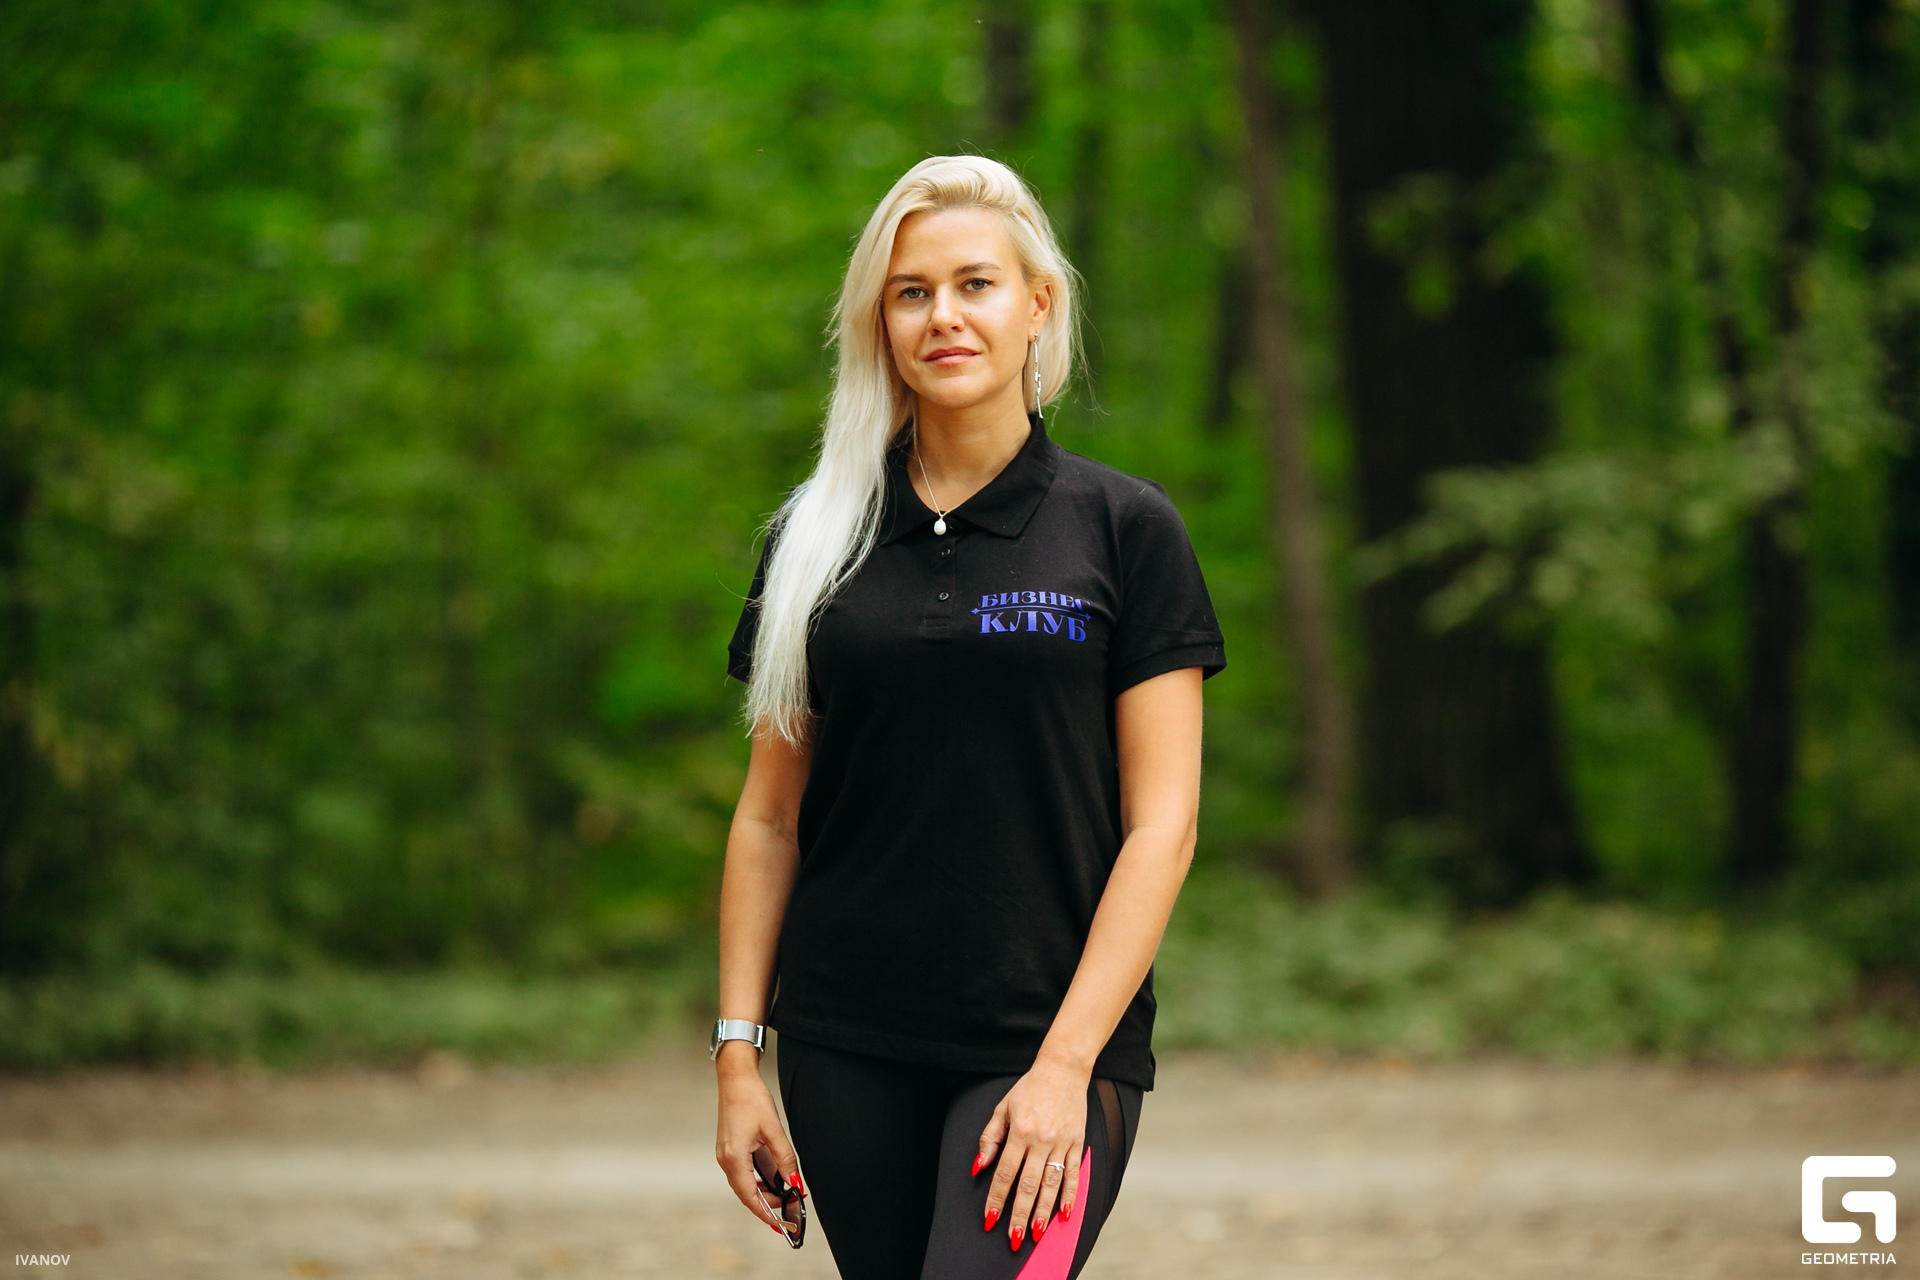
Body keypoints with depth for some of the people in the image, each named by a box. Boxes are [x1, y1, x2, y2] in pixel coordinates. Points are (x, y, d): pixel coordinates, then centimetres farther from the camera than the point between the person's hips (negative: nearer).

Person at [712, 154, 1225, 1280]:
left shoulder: (1124, 530, 0)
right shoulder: (817, 535, 8)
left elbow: (1161, 826, -4)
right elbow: (769, 817, 11)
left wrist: (1065, 1065, -12)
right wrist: (739, 1053, 3)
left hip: (1049, 1043, -3)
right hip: (848, 1051, 3)